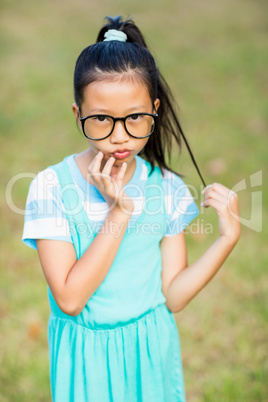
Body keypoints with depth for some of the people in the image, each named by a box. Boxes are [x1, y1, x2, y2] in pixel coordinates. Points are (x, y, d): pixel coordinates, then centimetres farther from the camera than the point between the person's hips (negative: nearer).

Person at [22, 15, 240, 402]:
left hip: (151, 346, 2)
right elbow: (69, 299, -22)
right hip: (85, 352, -2)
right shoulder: (52, 186, -16)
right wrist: (118, 212, -26)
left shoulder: (168, 188, -8)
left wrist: (227, 238, -18)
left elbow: (173, 296, -6)